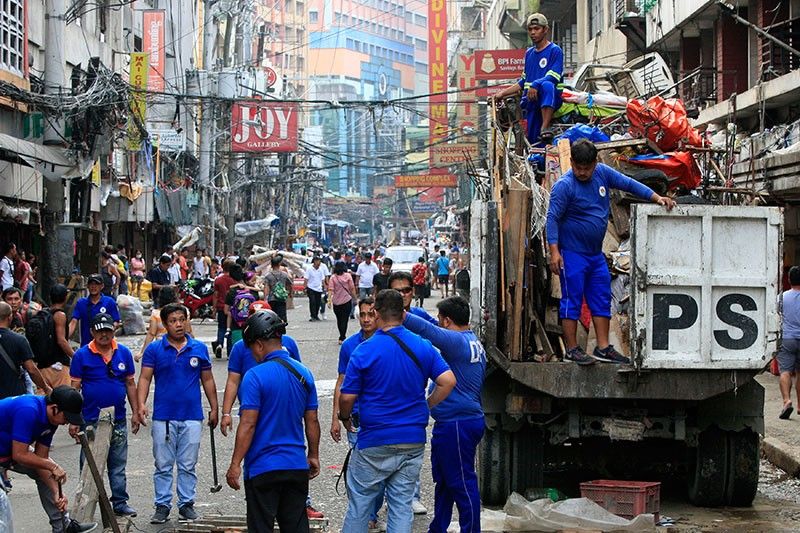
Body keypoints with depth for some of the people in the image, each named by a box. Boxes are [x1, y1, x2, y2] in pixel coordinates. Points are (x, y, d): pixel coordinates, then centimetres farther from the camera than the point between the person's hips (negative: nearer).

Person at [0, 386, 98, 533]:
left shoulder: (51, 417, -6)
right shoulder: (28, 411, -33)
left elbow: (41, 459, -1)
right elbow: (19, 455, -31)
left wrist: (56, 493, -8)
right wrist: (52, 466, -21)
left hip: (13, 448, 10)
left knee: (47, 469, 11)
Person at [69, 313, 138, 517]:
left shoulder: (123, 353, 3)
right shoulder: (82, 355, -5)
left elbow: (130, 384, 10)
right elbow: (74, 388, -3)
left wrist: (135, 412, 6)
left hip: (118, 420, 3)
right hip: (90, 420, -3)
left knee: (118, 464, 10)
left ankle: (120, 503, 19)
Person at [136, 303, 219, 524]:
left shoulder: (199, 349, 5)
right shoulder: (154, 350, 0)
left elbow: (207, 380, 12)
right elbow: (145, 378, -5)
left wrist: (214, 408, 10)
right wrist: (141, 404, -20)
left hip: (192, 417, 1)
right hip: (163, 418, -1)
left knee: (188, 465, 8)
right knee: (163, 466, 5)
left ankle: (187, 503, 17)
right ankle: (162, 505, 12)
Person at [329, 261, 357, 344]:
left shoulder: (333, 277, -3)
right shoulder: (348, 276, -4)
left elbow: (331, 290, -10)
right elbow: (352, 288, -4)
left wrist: (329, 300, -12)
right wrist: (354, 297, 7)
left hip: (336, 302, 2)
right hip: (347, 301, -2)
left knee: (339, 320, 17)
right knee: (344, 320, 0)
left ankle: (342, 337, 28)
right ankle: (342, 338, -10)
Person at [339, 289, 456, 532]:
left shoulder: (364, 350, -10)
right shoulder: (423, 347, 0)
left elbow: (347, 397, -9)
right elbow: (448, 381, -4)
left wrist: (344, 417, 12)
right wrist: (425, 407, 9)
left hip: (374, 442, -3)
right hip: (413, 441, 4)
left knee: (359, 503, 10)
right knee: (402, 505, 9)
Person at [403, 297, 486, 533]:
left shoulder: (457, 341, -19)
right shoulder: (473, 343, 13)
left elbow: (426, 329, -30)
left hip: (457, 424, -11)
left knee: (462, 483, -4)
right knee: (443, 480, 20)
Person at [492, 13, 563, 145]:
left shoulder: (555, 50, 0)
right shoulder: (529, 53, 22)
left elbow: (554, 77, -14)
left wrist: (535, 85, -30)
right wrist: (501, 94, 21)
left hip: (552, 99, -6)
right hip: (532, 102, 6)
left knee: (547, 85, -40)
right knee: (532, 143, -7)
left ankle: (545, 129, -48)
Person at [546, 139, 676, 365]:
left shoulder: (602, 173, 3)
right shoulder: (564, 186, -15)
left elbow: (629, 184, 14)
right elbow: (553, 218, -16)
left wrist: (657, 198, 10)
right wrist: (554, 251, -23)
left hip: (596, 253, 7)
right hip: (572, 253, -7)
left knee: (602, 299, 8)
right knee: (572, 300, -4)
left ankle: (603, 348, 13)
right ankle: (572, 350, 1)